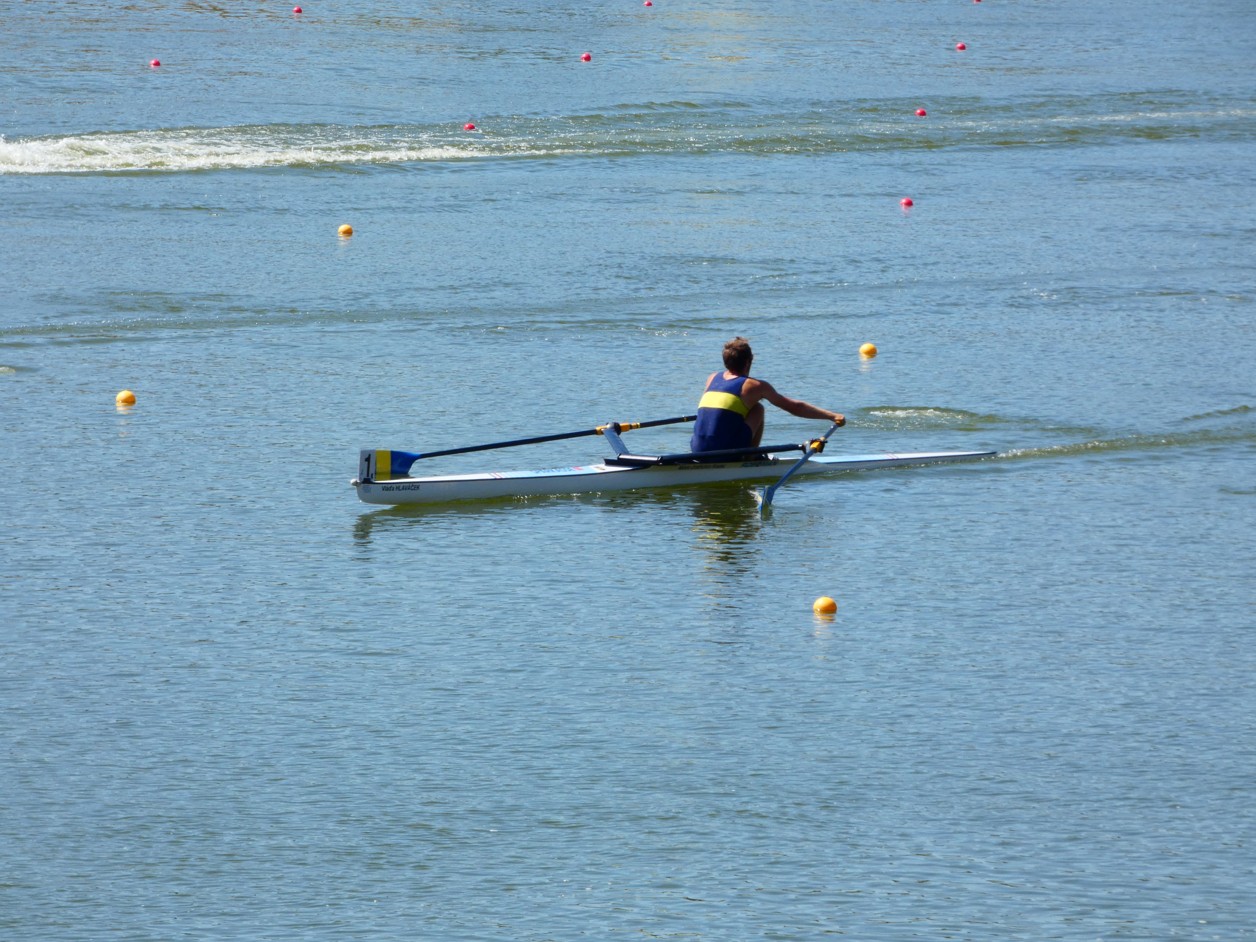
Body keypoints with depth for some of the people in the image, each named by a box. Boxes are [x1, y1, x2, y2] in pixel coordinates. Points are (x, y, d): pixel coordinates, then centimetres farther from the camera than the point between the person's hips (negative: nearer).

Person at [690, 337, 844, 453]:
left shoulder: (713, 378, 15)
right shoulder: (755, 386, 1)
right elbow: (794, 407, 7)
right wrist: (831, 416, 13)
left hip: (698, 451, 5)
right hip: (727, 455, -5)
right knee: (758, 409, 12)